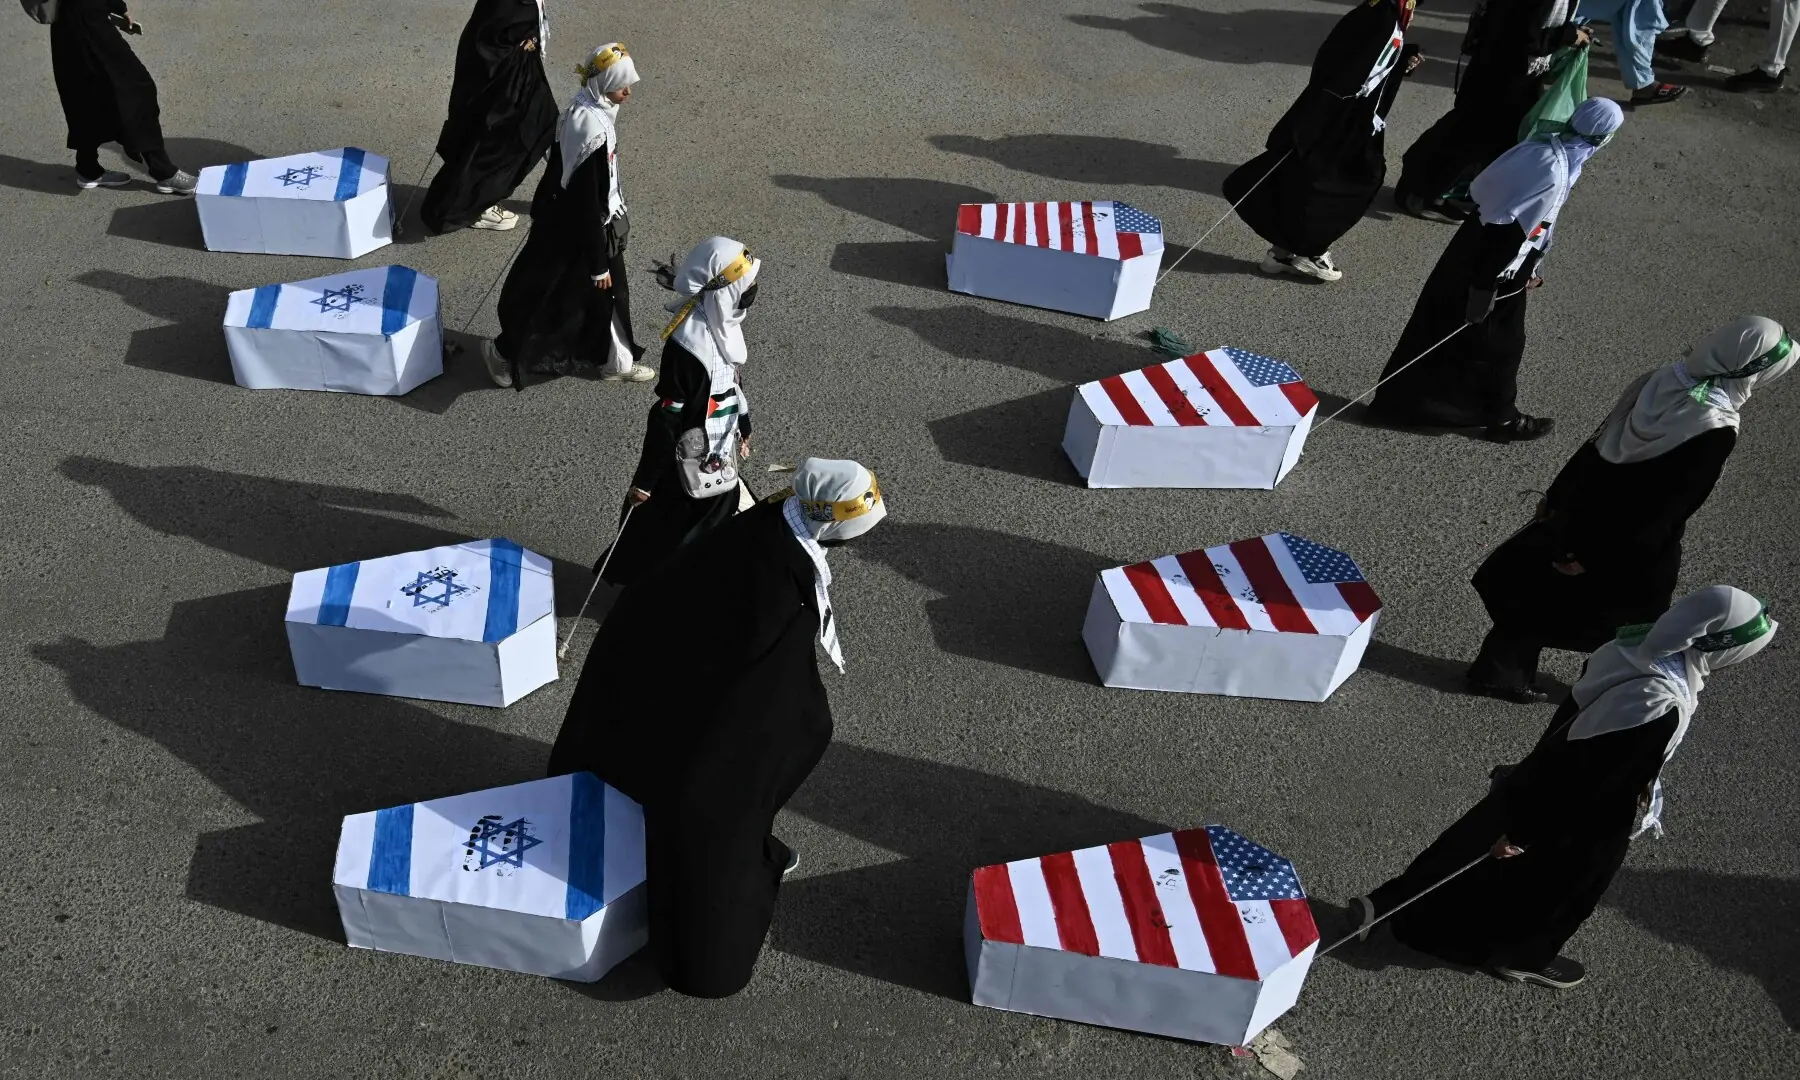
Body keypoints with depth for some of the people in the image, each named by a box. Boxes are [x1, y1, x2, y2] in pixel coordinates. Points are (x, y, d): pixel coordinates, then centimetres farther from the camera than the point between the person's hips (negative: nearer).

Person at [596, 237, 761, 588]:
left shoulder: (721, 324, -4)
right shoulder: (691, 343, -32)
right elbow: (666, 418, -27)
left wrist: (743, 429, 26)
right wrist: (644, 480, -20)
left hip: (718, 460, 9)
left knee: (712, 527, 23)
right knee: (665, 531, 12)